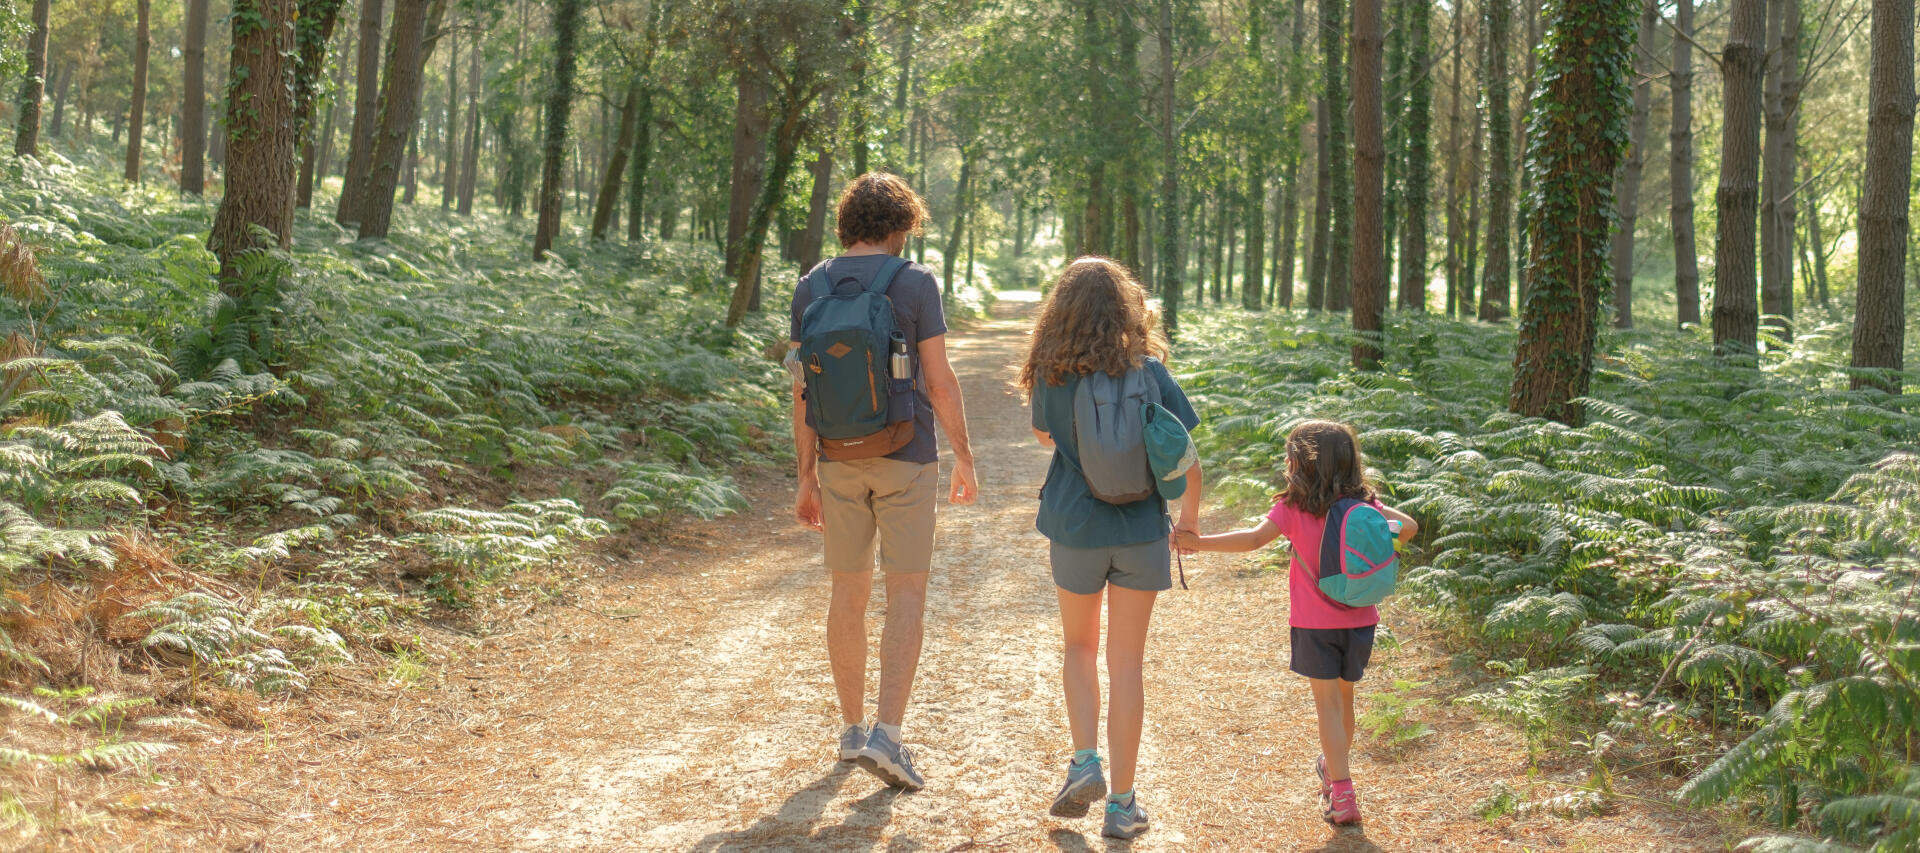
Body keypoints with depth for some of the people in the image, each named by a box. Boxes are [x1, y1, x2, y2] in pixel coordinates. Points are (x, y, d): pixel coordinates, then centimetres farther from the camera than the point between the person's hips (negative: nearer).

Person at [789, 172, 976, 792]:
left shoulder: (811, 287, 3)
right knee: (907, 594, 0)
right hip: (906, 457, -4)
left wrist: (807, 477, 7)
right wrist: (964, 457, 1)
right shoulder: (915, 282, -7)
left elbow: (803, 390, 2)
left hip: (840, 459, 4)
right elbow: (939, 380, -10)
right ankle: (887, 735, -10)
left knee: (849, 591, 13)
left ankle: (853, 727, 22)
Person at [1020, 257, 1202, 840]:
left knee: (1080, 647, 22)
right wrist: (1190, 511, 12)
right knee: (1126, 664, 7)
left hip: (1075, 529, 0)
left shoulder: (1051, 376, -6)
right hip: (1141, 530, 0)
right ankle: (1122, 804, 11)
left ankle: (1086, 763, 4)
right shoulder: (1149, 372, -7)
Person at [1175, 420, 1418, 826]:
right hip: (1359, 620, 4)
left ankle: (1342, 793, -7)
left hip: (1315, 624, -4)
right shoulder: (1363, 504, -1)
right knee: (1344, 698, 21)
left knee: (1328, 703, 0)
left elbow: (1255, 538, -22)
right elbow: (1408, 526, -2)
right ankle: (1334, 766, 41)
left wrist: (1199, 542, -20)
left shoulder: (1293, 508, -11)